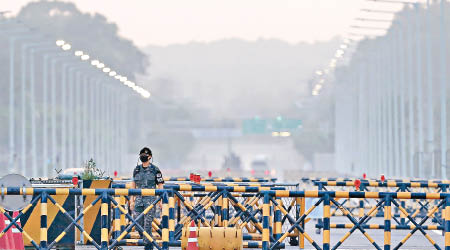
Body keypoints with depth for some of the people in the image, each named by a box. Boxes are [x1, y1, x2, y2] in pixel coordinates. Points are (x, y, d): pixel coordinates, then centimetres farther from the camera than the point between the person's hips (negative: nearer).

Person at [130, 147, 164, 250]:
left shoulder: (155, 170, -2)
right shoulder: (137, 170, 10)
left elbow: (160, 186, 1)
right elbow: (133, 185, 16)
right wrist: (132, 200, 12)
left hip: (150, 199, -4)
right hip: (139, 198, 4)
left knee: (147, 223, -7)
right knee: (138, 222, 1)